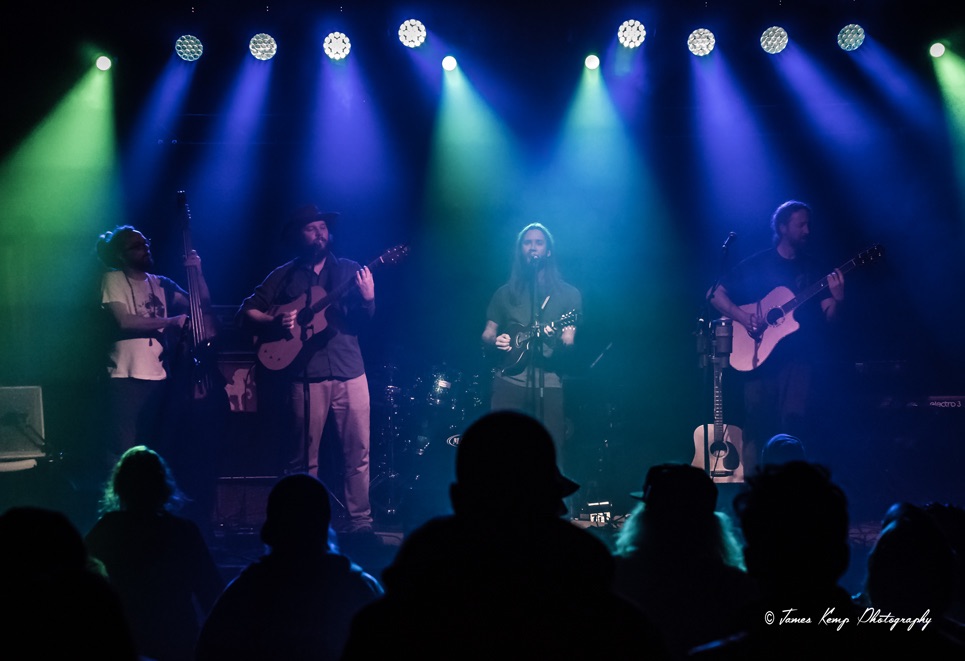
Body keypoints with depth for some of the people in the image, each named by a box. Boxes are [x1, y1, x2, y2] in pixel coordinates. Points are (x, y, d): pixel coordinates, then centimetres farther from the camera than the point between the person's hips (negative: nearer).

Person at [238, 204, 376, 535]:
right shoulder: (283, 276, 9)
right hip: (306, 376, -1)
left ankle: (360, 519, 6)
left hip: (349, 373, 1)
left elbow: (362, 320, 0)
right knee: (303, 456, 1)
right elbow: (247, 312, 8)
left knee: (358, 451, -1)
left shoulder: (349, 270, 10)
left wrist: (368, 300, -22)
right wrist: (274, 322, -10)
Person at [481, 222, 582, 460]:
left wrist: (561, 339, -21)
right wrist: (495, 340, -6)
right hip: (510, 381, 1)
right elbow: (487, 333, 17)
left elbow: (569, 342, 1)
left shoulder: (568, 294, 9)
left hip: (549, 385, -1)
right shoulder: (505, 293, 14)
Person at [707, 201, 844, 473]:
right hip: (759, 356, -1)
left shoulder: (812, 268, 11)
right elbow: (715, 294, 1)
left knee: (794, 421, -12)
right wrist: (744, 318, -12)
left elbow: (828, 315, 6)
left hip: (798, 357, 1)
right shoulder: (757, 264, 4)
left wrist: (838, 299, -16)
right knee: (757, 427, -3)